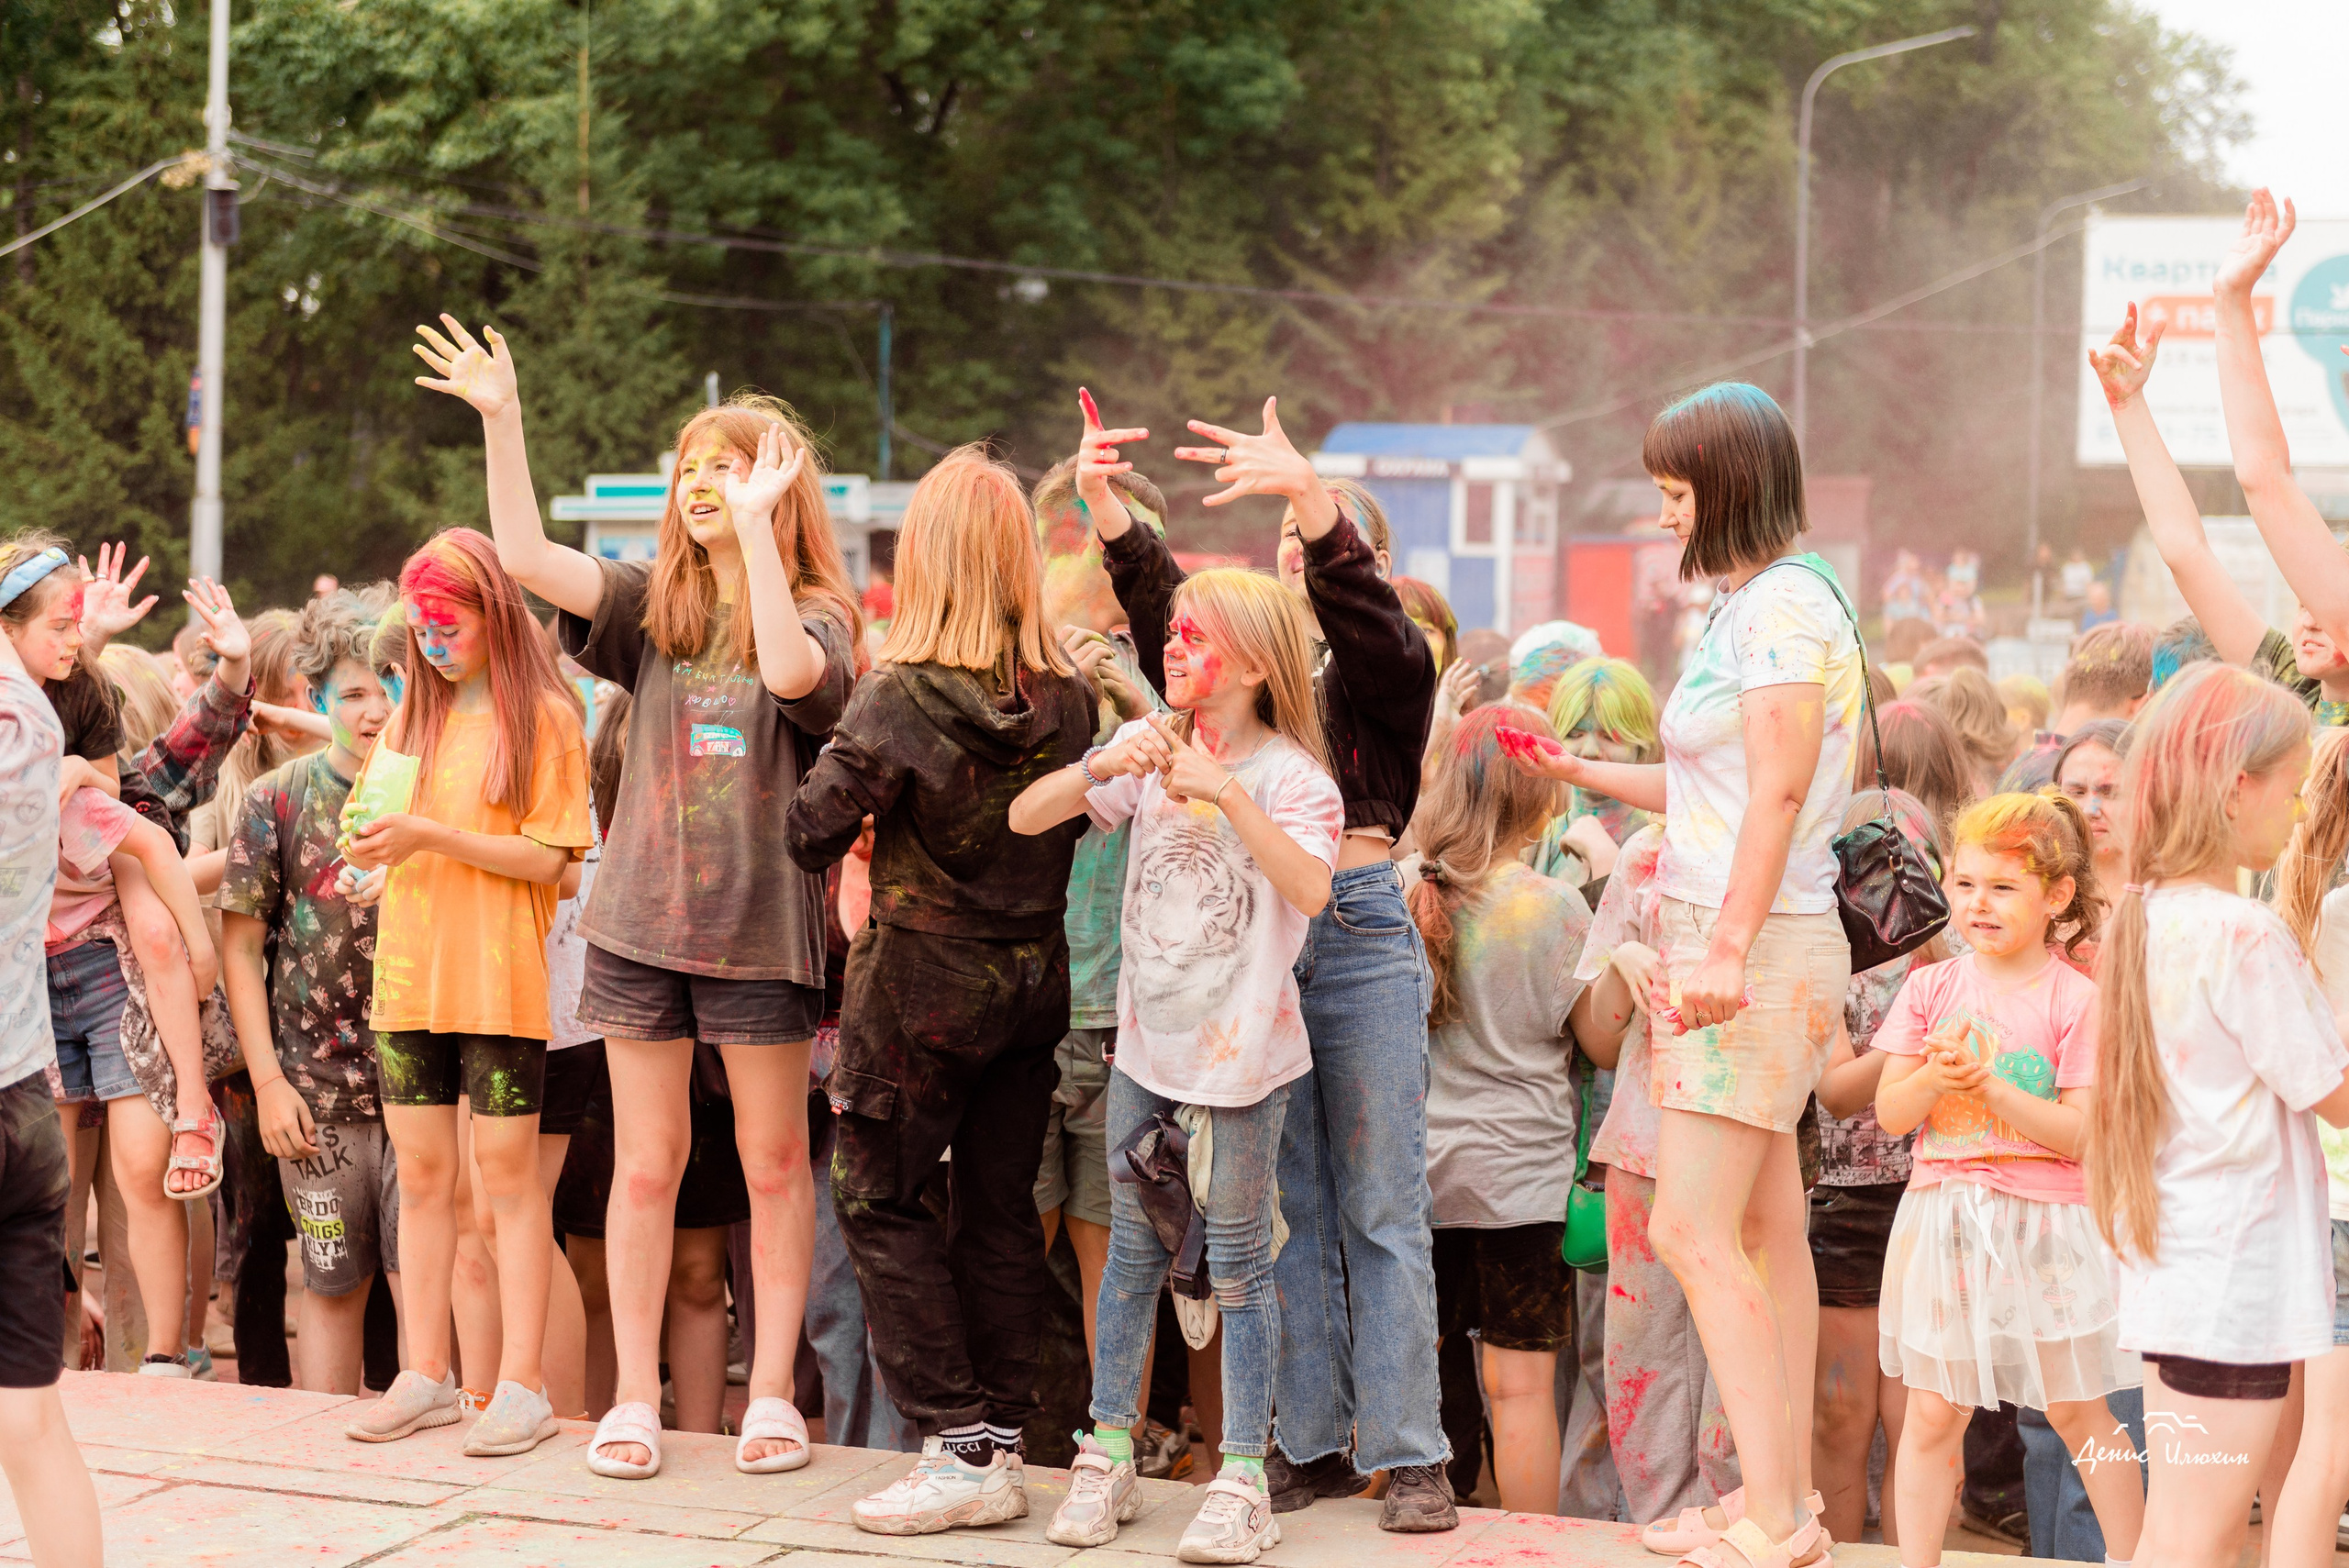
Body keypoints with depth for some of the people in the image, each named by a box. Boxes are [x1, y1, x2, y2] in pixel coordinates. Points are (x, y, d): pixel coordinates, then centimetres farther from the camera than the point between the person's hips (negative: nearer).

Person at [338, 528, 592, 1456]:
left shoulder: (542, 717, -4)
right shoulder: (413, 713, 14)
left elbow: (547, 859, -11)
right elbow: (381, 821, 20)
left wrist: (431, 836, -19)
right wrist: (372, 863, -2)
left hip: (500, 983, -6)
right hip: (408, 977, 6)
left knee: (508, 1173, -3)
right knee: (421, 1174, 8)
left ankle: (521, 1384, 0)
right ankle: (426, 1377, 14)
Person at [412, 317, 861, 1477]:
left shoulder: (816, 614, -3)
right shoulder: (655, 608, 7)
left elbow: (792, 672, -27)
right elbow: (524, 555, -4)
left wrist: (757, 524, -26)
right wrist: (500, 418, -12)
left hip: (762, 924, -3)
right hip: (640, 915, 3)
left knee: (773, 1163, 5)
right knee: (645, 1164, 6)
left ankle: (771, 1394, 14)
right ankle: (634, 1399, 13)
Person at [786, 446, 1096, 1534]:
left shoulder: (900, 696, -16)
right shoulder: (1070, 699, -4)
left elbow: (811, 832, -15)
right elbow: (1076, 828, 8)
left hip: (923, 977, -5)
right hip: (1033, 978, 5)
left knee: (877, 1198, 5)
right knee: (1000, 1206, 12)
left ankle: (962, 1447, 0)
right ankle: (1004, 1436, 16)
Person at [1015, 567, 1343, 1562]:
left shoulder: (1291, 774, -10)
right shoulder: (1147, 747, 4)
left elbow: (1310, 889, -28)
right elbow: (1024, 818, -1)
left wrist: (1227, 792, -30)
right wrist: (1102, 768, -18)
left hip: (1241, 1053, -4)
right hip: (1146, 1041, 5)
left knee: (1239, 1261, 2)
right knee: (1133, 1248, 11)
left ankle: (1242, 1478, 7)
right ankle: (1108, 1454, 21)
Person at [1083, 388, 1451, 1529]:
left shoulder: (1387, 671, 4)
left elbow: (1362, 614, -19)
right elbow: (1164, 611, -1)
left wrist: (1309, 493, -35)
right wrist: (1105, 508, -18)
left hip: (1361, 931, -4)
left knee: (1381, 1209, -2)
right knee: (1287, 1209, 7)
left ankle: (1409, 1455, 1)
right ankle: (1312, 1443, 13)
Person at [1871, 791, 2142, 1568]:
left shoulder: (2075, 999, -6)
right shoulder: (1931, 988, 4)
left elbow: (2079, 1132, -12)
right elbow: (1891, 1114, 1)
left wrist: (1988, 1085, -21)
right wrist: (1935, 1074, -19)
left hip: (2044, 1226, -2)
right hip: (1943, 1221, 3)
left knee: (2076, 1412, 8)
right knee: (1932, 1411, 5)